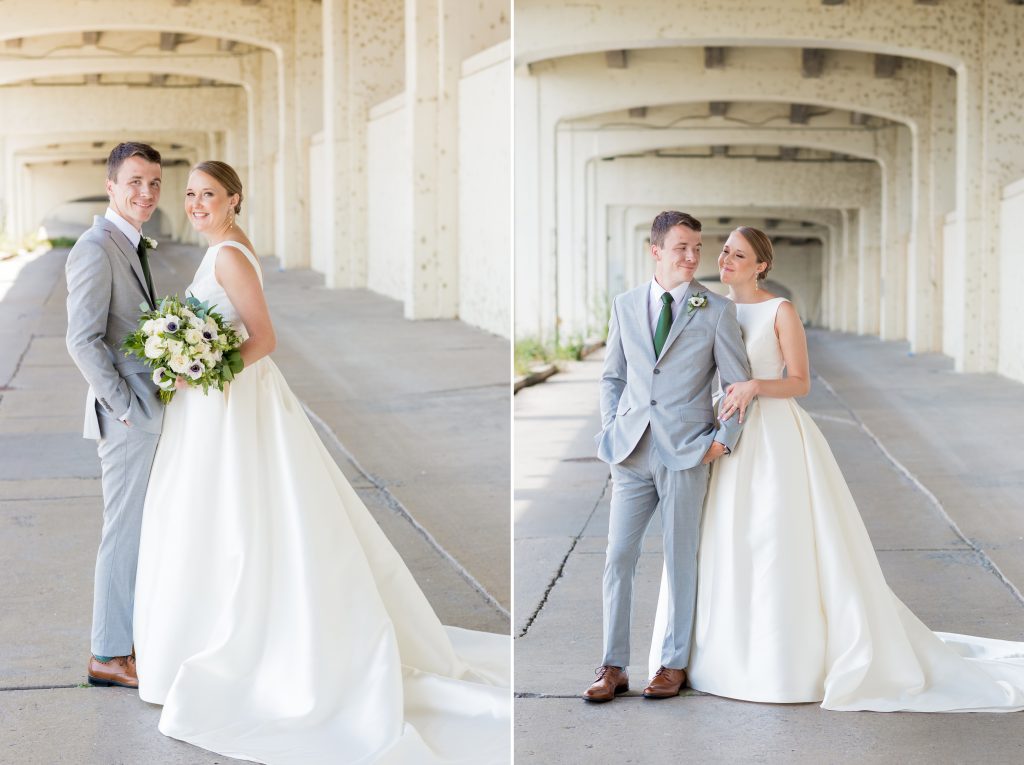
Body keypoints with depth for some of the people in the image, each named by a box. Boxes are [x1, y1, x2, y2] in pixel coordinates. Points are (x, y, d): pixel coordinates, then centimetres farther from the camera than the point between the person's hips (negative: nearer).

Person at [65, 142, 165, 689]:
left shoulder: (130, 245, 14)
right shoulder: (96, 249, -16)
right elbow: (83, 342, -22)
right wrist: (126, 409, -20)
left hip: (145, 413, 10)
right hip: (127, 417, -10)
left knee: (139, 529, 16)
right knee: (126, 531, -3)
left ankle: (132, 634, 27)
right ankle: (110, 655, 6)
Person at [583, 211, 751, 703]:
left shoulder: (716, 310, 1)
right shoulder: (625, 306, 10)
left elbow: (738, 382, 3)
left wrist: (723, 439, -5)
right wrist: (612, 430, 6)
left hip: (687, 453, -3)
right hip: (632, 453, 3)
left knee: (680, 560, 4)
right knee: (618, 557, 0)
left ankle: (674, 664, 14)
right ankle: (613, 668, 6)